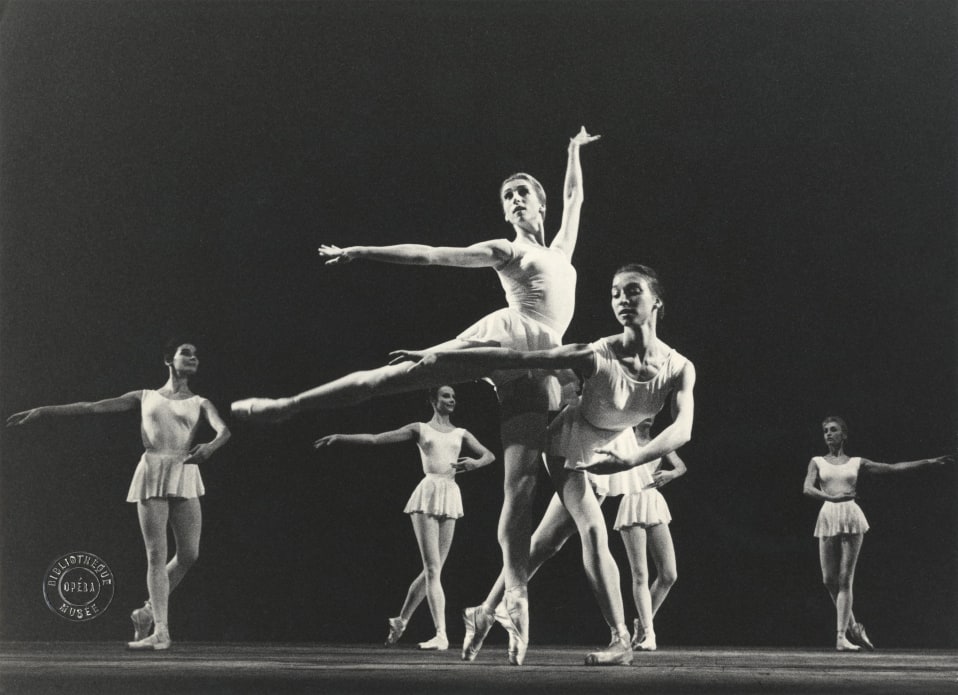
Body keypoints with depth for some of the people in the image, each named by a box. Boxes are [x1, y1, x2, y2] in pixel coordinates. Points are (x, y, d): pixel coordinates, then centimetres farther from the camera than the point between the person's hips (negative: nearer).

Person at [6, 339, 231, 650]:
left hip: (184, 476, 1)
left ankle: (148, 612, 17)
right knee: (156, 555, -7)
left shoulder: (200, 404, 15)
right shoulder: (145, 397, 14)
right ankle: (160, 631, -6)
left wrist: (211, 446, -29)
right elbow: (94, 407, 12)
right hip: (152, 473, -1)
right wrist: (45, 411, 6)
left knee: (189, 554, -5)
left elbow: (224, 430, -4)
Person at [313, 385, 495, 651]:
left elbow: (490, 455, 10)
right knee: (432, 569, -10)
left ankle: (401, 620, 23)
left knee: (432, 570, 5)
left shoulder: (461, 434, 17)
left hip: (450, 496, 4)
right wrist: (341, 438, -1)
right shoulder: (420, 429, 9)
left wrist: (475, 463, -13)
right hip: (428, 493, -4)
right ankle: (441, 634, -13)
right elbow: (376, 439, 6)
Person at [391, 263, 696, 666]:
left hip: (616, 448, 4)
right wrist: (439, 356, -37)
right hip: (569, 446, -3)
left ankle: (488, 613, 25)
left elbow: (682, 429, -38)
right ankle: (621, 640, -7)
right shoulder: (597, 357, -33)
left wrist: (635, 457, -55)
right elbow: (512, 357, -34)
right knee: (593, 532, -18)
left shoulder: (679, 369, -25)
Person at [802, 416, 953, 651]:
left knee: (845, 579, -6)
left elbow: (893, 468, 16)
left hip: (852, 517, -1)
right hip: (828, 517, 1)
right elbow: (807, 488, -2)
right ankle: (853, 626, 19)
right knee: (829, 579, -1)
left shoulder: (857, 462, 15)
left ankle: (841, 636, -6)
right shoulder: (817, 462, 13)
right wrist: (831, 497, -21)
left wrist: (929, 462, 13)